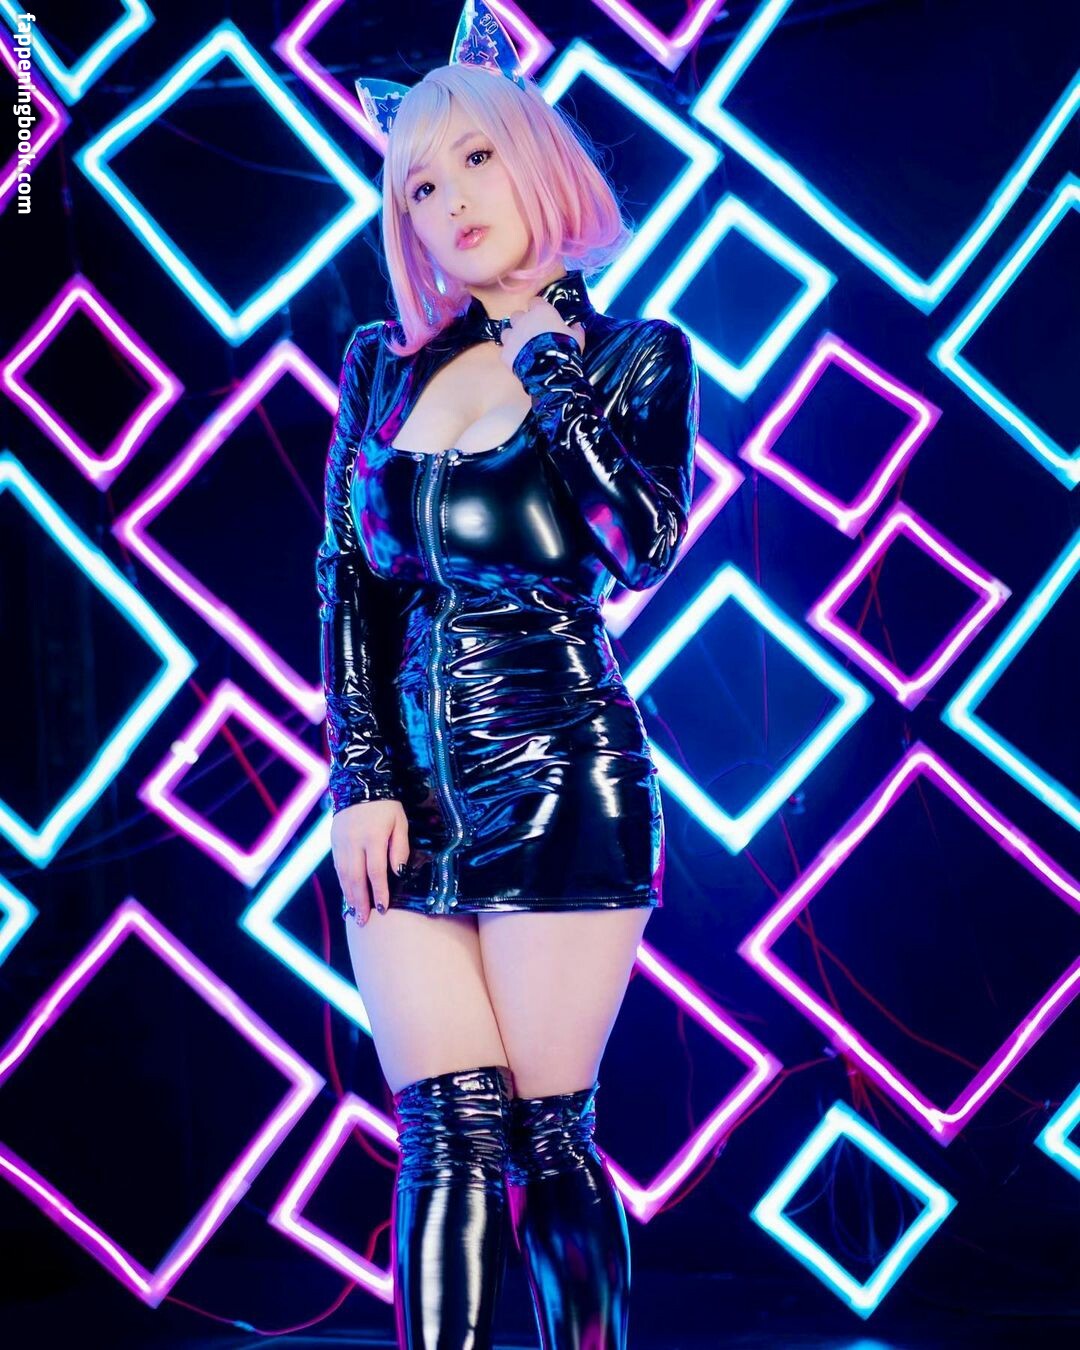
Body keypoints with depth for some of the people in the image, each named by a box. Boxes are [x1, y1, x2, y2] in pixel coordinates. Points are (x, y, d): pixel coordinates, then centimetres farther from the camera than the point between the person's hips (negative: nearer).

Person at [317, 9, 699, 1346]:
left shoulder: (634, 355, 4)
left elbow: (645, 543, -13)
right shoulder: (385, 365, 13)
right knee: (446, 1136, -2)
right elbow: (348, 584, 9)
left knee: (544, 1132, -1)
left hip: (560, 779, -3)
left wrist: (548, 356, -9)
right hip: (408, 783, 3)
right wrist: (360, 779, -1)